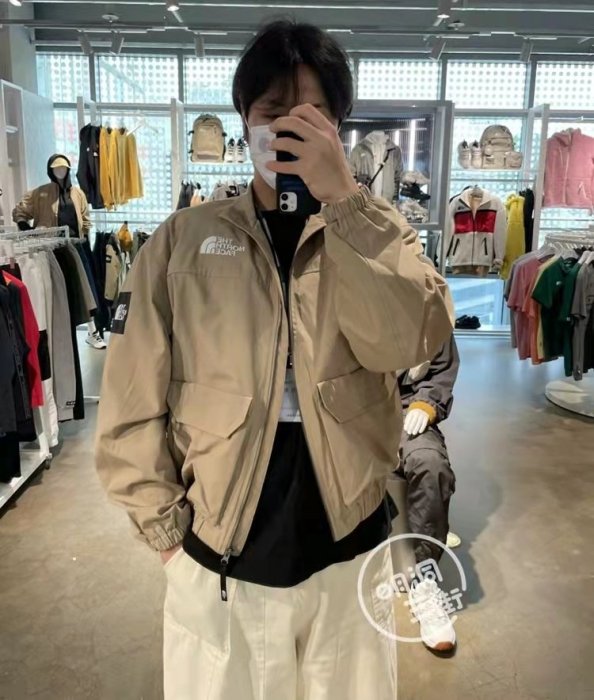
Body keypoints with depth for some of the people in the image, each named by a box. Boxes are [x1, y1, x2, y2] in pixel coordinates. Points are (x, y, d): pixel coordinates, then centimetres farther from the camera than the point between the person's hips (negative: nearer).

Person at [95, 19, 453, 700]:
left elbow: (410, 340, -20)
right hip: (216, 562, 0)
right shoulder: (183, 239, -4)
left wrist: (341, 196, -24)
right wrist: (169, 530, -3)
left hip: (349, 554, 1)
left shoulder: (376, 231, -1)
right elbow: (131, 405, -3)